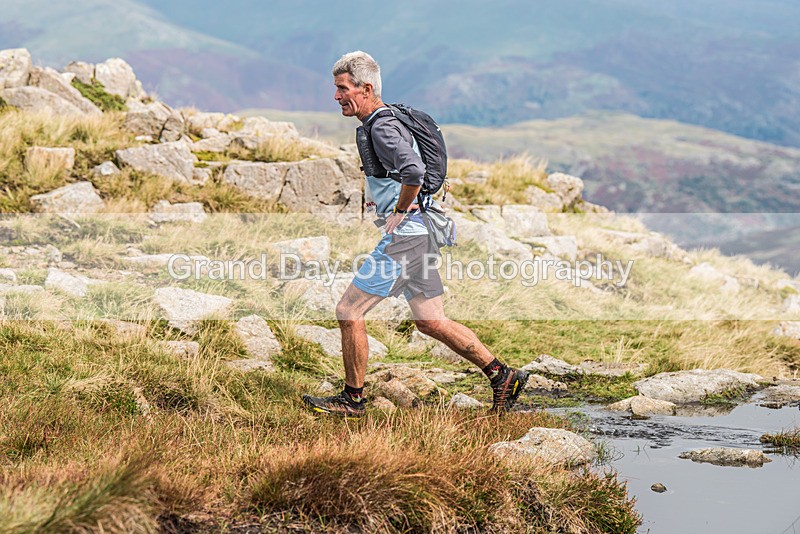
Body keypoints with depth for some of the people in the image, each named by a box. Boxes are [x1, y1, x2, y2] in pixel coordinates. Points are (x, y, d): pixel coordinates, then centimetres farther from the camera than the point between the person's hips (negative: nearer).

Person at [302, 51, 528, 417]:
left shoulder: (383, 127, -16)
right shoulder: (385, 120, 15)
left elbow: (414, 171, -33)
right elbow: (413, 167, 32)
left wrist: (399, 211, -20)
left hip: (404, 235, -10)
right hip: (418, 234, 10)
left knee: (348, 311, -5)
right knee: (430, 322, 13)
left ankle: (353, 399, 4)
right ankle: (502, 376, 15)